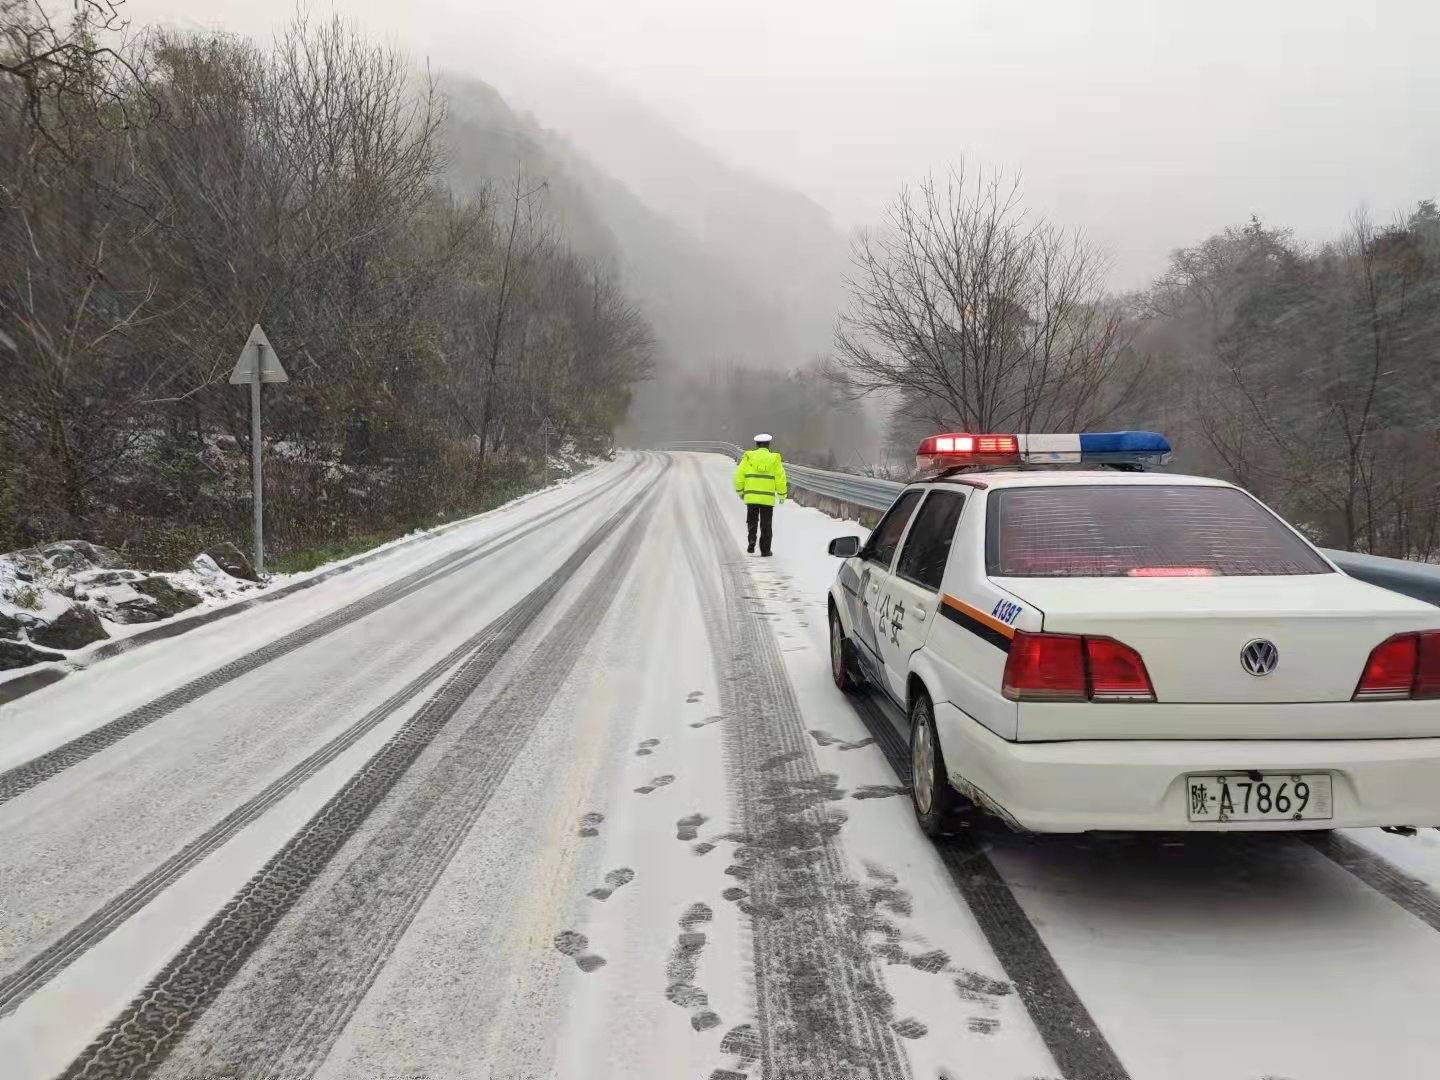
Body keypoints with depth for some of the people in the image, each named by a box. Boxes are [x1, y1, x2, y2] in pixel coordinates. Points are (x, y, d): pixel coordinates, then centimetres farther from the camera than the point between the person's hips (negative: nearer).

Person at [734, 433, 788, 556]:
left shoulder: (748, 457, 1)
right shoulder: (774, 459, 1)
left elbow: (739, 475, 0)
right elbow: (780, 478, -1)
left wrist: (740, 491, 14)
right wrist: (782, 494, 11)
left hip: (751, 496, 0)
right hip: (768, 498, 0)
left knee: (752, 521, 15)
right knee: (766, 525, 9)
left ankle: (751, 540, -8)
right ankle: (765, 549, 11)